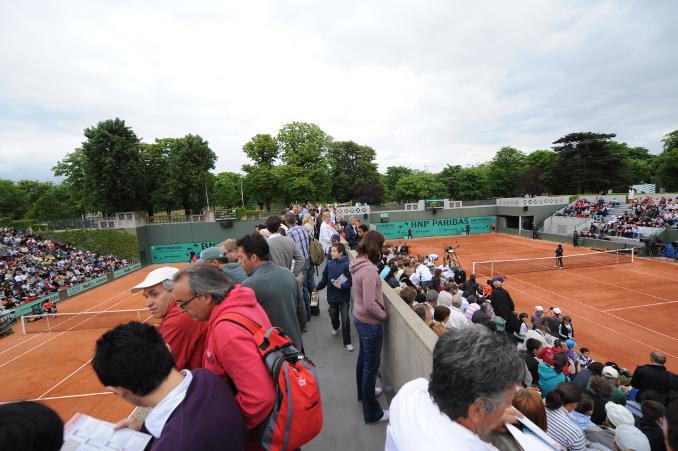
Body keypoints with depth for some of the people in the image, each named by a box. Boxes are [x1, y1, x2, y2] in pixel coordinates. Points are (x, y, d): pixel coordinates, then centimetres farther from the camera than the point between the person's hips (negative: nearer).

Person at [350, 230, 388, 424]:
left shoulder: (358, 263, -2)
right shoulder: (369, 269, -28)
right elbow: (370, 304, -29)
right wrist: (384, 315, -12)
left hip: (359, 317, 9)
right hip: (370, 322, -9)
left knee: (363, 359, 27)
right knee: (371, 366, 8)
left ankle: (364, 392, 50)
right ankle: (372, 413, 26)